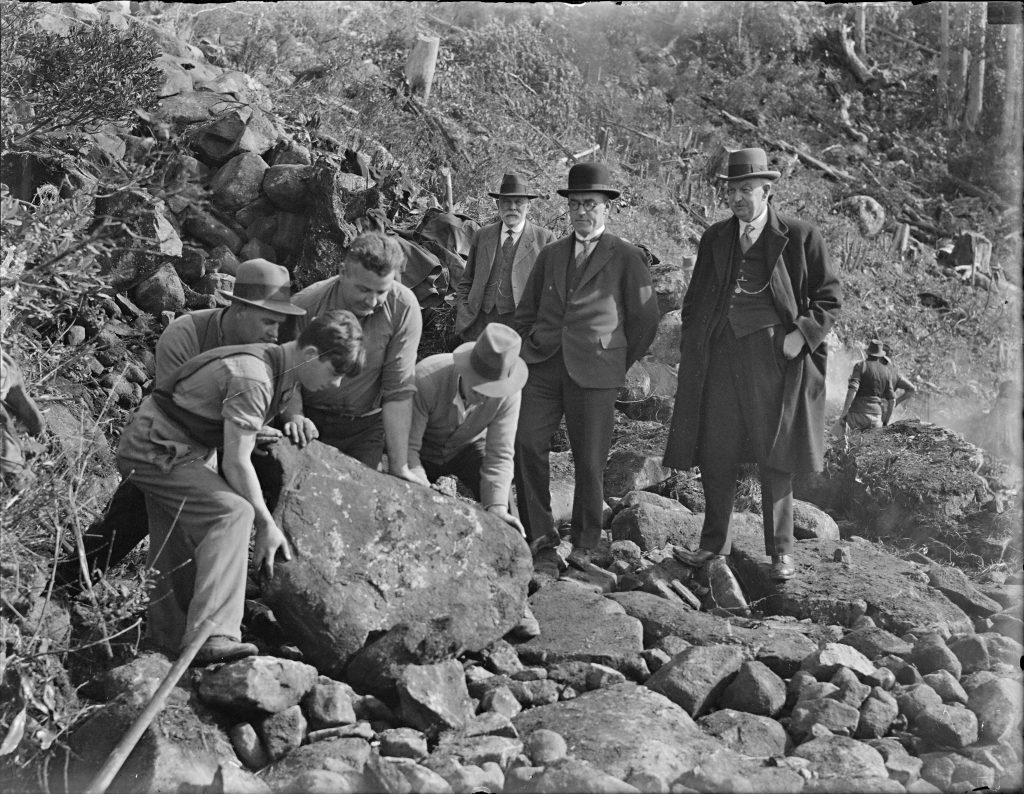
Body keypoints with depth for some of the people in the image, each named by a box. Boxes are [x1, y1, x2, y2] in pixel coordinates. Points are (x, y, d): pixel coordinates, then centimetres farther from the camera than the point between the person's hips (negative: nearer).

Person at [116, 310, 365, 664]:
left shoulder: (276, 367, 5)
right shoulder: (253, 379, -26)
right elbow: (236, 463, -23)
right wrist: (267, 524, -16)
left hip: (162, 450, 11)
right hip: (155, 451, -11)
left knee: (179, 552, 16)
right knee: (232, 512, -25)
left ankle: (169, 636, 31)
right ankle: (211, 635, -32)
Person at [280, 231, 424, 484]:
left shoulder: (404, 307, -19)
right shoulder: (305, 306, -21)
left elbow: (399, 389, -18)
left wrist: (399, 466, -19)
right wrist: (295, 416, -32)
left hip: (368, 426, 1)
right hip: (313, 422, 0)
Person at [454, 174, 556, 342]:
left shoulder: (544, 238, 5)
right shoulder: (482, 236, 15)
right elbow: (465, 283, 18)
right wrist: (464, 317, 3)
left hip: (520, 322, -3)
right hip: (480, 321, 3)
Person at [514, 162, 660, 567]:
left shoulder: (627, 257, 5)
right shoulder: (550, 254, 18)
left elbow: (644, 318, 7)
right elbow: (526, 311, 24)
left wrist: (621, 362, 7)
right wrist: (531, 347, 11)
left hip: (594, 373, -4)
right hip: (543, 366, 4)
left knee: (589, 462, -1)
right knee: (526, 442, -8)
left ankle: (583, 545, 12)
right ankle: (538, 532, 5)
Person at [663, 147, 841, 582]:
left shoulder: (800, 236, 0)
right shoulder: (715, 238, 12)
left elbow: (828, 297, 4)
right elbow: (695, 301, 19)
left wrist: (802, 335, -10)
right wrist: (692, 352, 8)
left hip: (774, 354, -3)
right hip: (721, 354, 3)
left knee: (774, 456, 2)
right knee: (715, 455, 5)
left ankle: (781, 550, 12)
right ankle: (714, 542, 18)